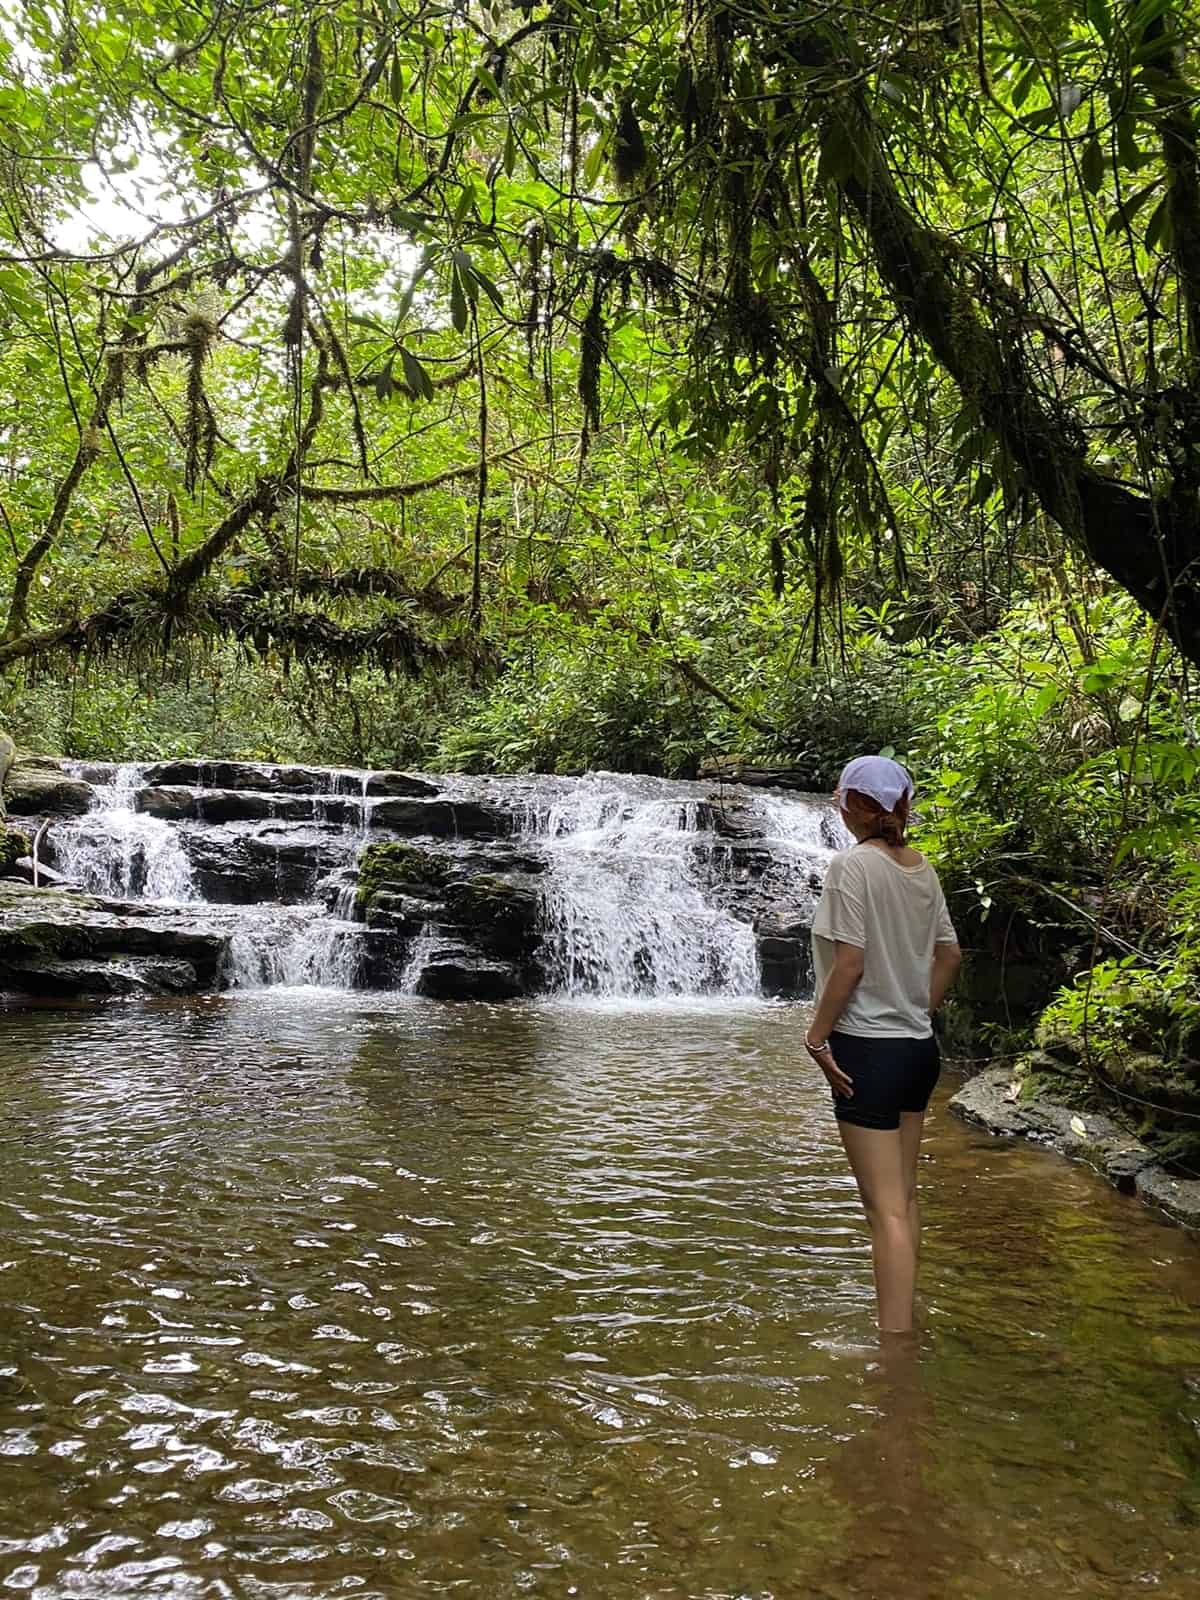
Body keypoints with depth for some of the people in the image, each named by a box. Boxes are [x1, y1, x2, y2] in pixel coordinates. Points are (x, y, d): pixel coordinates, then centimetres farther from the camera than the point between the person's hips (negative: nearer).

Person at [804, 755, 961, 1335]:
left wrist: (817, 1035, -11)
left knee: (885, 1207, -6)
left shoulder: (853, 864, -15)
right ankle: (902, 1321, 30)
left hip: (868, 1048, -8)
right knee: (903, 1197, 18)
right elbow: (950, 955, 13)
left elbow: (849, 963, -20)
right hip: (918, 1046, 8)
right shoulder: (922, 868, 7)